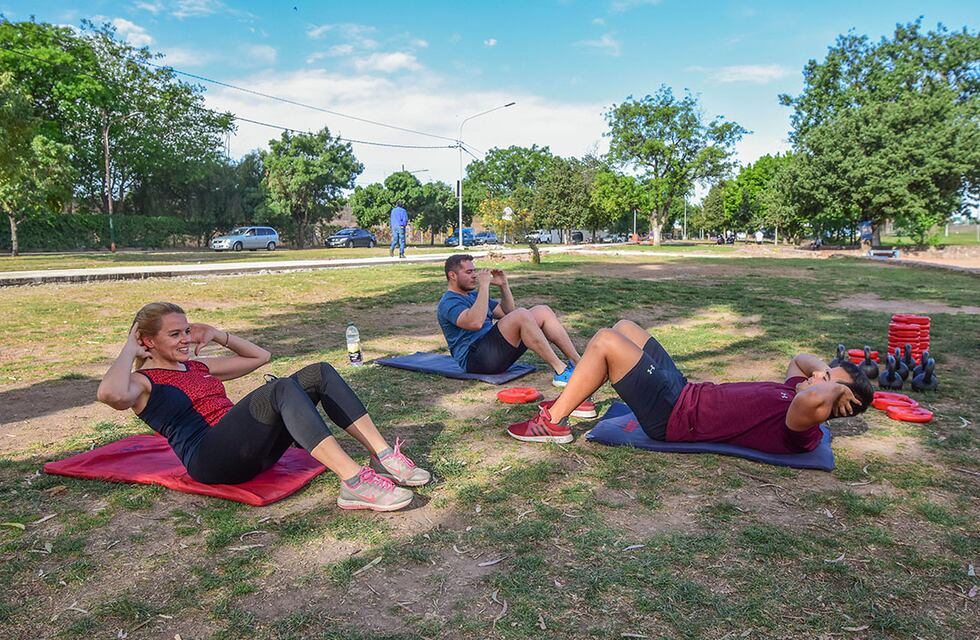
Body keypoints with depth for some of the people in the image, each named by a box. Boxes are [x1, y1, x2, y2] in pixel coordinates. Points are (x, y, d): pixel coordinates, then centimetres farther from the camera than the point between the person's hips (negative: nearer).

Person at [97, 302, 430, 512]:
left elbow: (260, 356, 34)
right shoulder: (143, 383, 7)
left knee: (319, 373, -10)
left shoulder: (199, 366, 27)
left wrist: (218, 335, 26)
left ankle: (384, 457, -20)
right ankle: (354, 483, -43)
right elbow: (111, 394, -20)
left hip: (253, 450, 8)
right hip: (210, 459, -8)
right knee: (281, 388, -33)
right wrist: (129, 351, -4)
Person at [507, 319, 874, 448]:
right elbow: (799, 360, 27)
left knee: (605, 341, -16)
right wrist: (823, 369, 7)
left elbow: (811, 401, -44)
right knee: (624, 327, 12)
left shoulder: (800, 431, -20)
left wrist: (834, 388, -23)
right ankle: (571, 401, 22)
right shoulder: (792, 393, 8)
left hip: (672, 416, -10)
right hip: (686, 392, 10)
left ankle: (553, 423, -1)